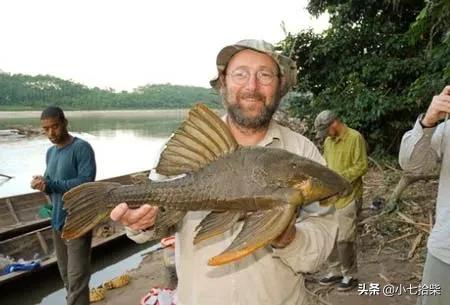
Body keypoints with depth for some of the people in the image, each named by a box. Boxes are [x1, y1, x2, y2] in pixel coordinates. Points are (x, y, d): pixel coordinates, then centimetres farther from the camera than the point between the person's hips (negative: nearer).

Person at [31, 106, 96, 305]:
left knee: (77, 277, -4)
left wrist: (49, 184, -20)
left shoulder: (81, 148, -13)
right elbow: (53, 185, 13)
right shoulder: (50, 152, 11)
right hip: (57, 221, 8)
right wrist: (42, 184, -10)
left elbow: (86, 183, -21)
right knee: (66, 274, 18)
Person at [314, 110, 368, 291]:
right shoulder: (328, 141, 11)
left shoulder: (355, 138, -10)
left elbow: (362, 166, -14)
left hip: (348, 197, -7)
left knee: (345, 239, -2)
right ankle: (335, 271, 26)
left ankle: (349, 275, 16)